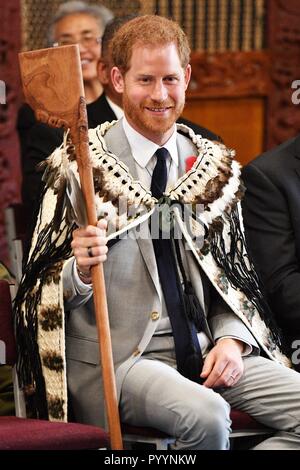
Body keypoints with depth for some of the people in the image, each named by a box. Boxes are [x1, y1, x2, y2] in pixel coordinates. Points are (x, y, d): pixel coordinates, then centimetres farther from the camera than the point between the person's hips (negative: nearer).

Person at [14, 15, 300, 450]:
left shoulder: (215, 166, 12)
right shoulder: (79, 167, -1)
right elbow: (48, 289, -1)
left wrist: (231, 339, -2)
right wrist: (80, 271, -24)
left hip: (204, 350, 5)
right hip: (113, 356, -5)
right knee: (207, 416, -33)